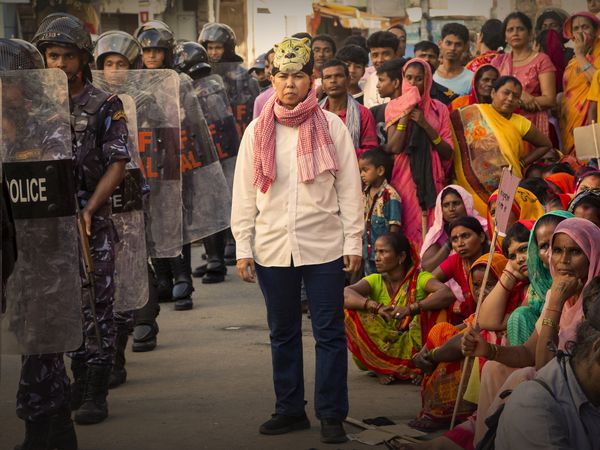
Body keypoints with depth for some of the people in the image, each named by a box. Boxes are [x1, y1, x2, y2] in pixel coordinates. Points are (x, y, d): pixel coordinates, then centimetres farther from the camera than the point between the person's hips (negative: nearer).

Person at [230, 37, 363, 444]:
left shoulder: (332, 127, -1)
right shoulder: (257, 131, 4)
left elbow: (349, 189, 0)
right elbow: (244, 194, 6)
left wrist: (353, 242, -3)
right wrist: (243, 248, 2)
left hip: (324, 247, -2)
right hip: (272, 248, 3)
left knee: (330, 333, 1)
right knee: (283, 333, 12)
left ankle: (332, 415, 9)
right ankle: (290, 410, 23)